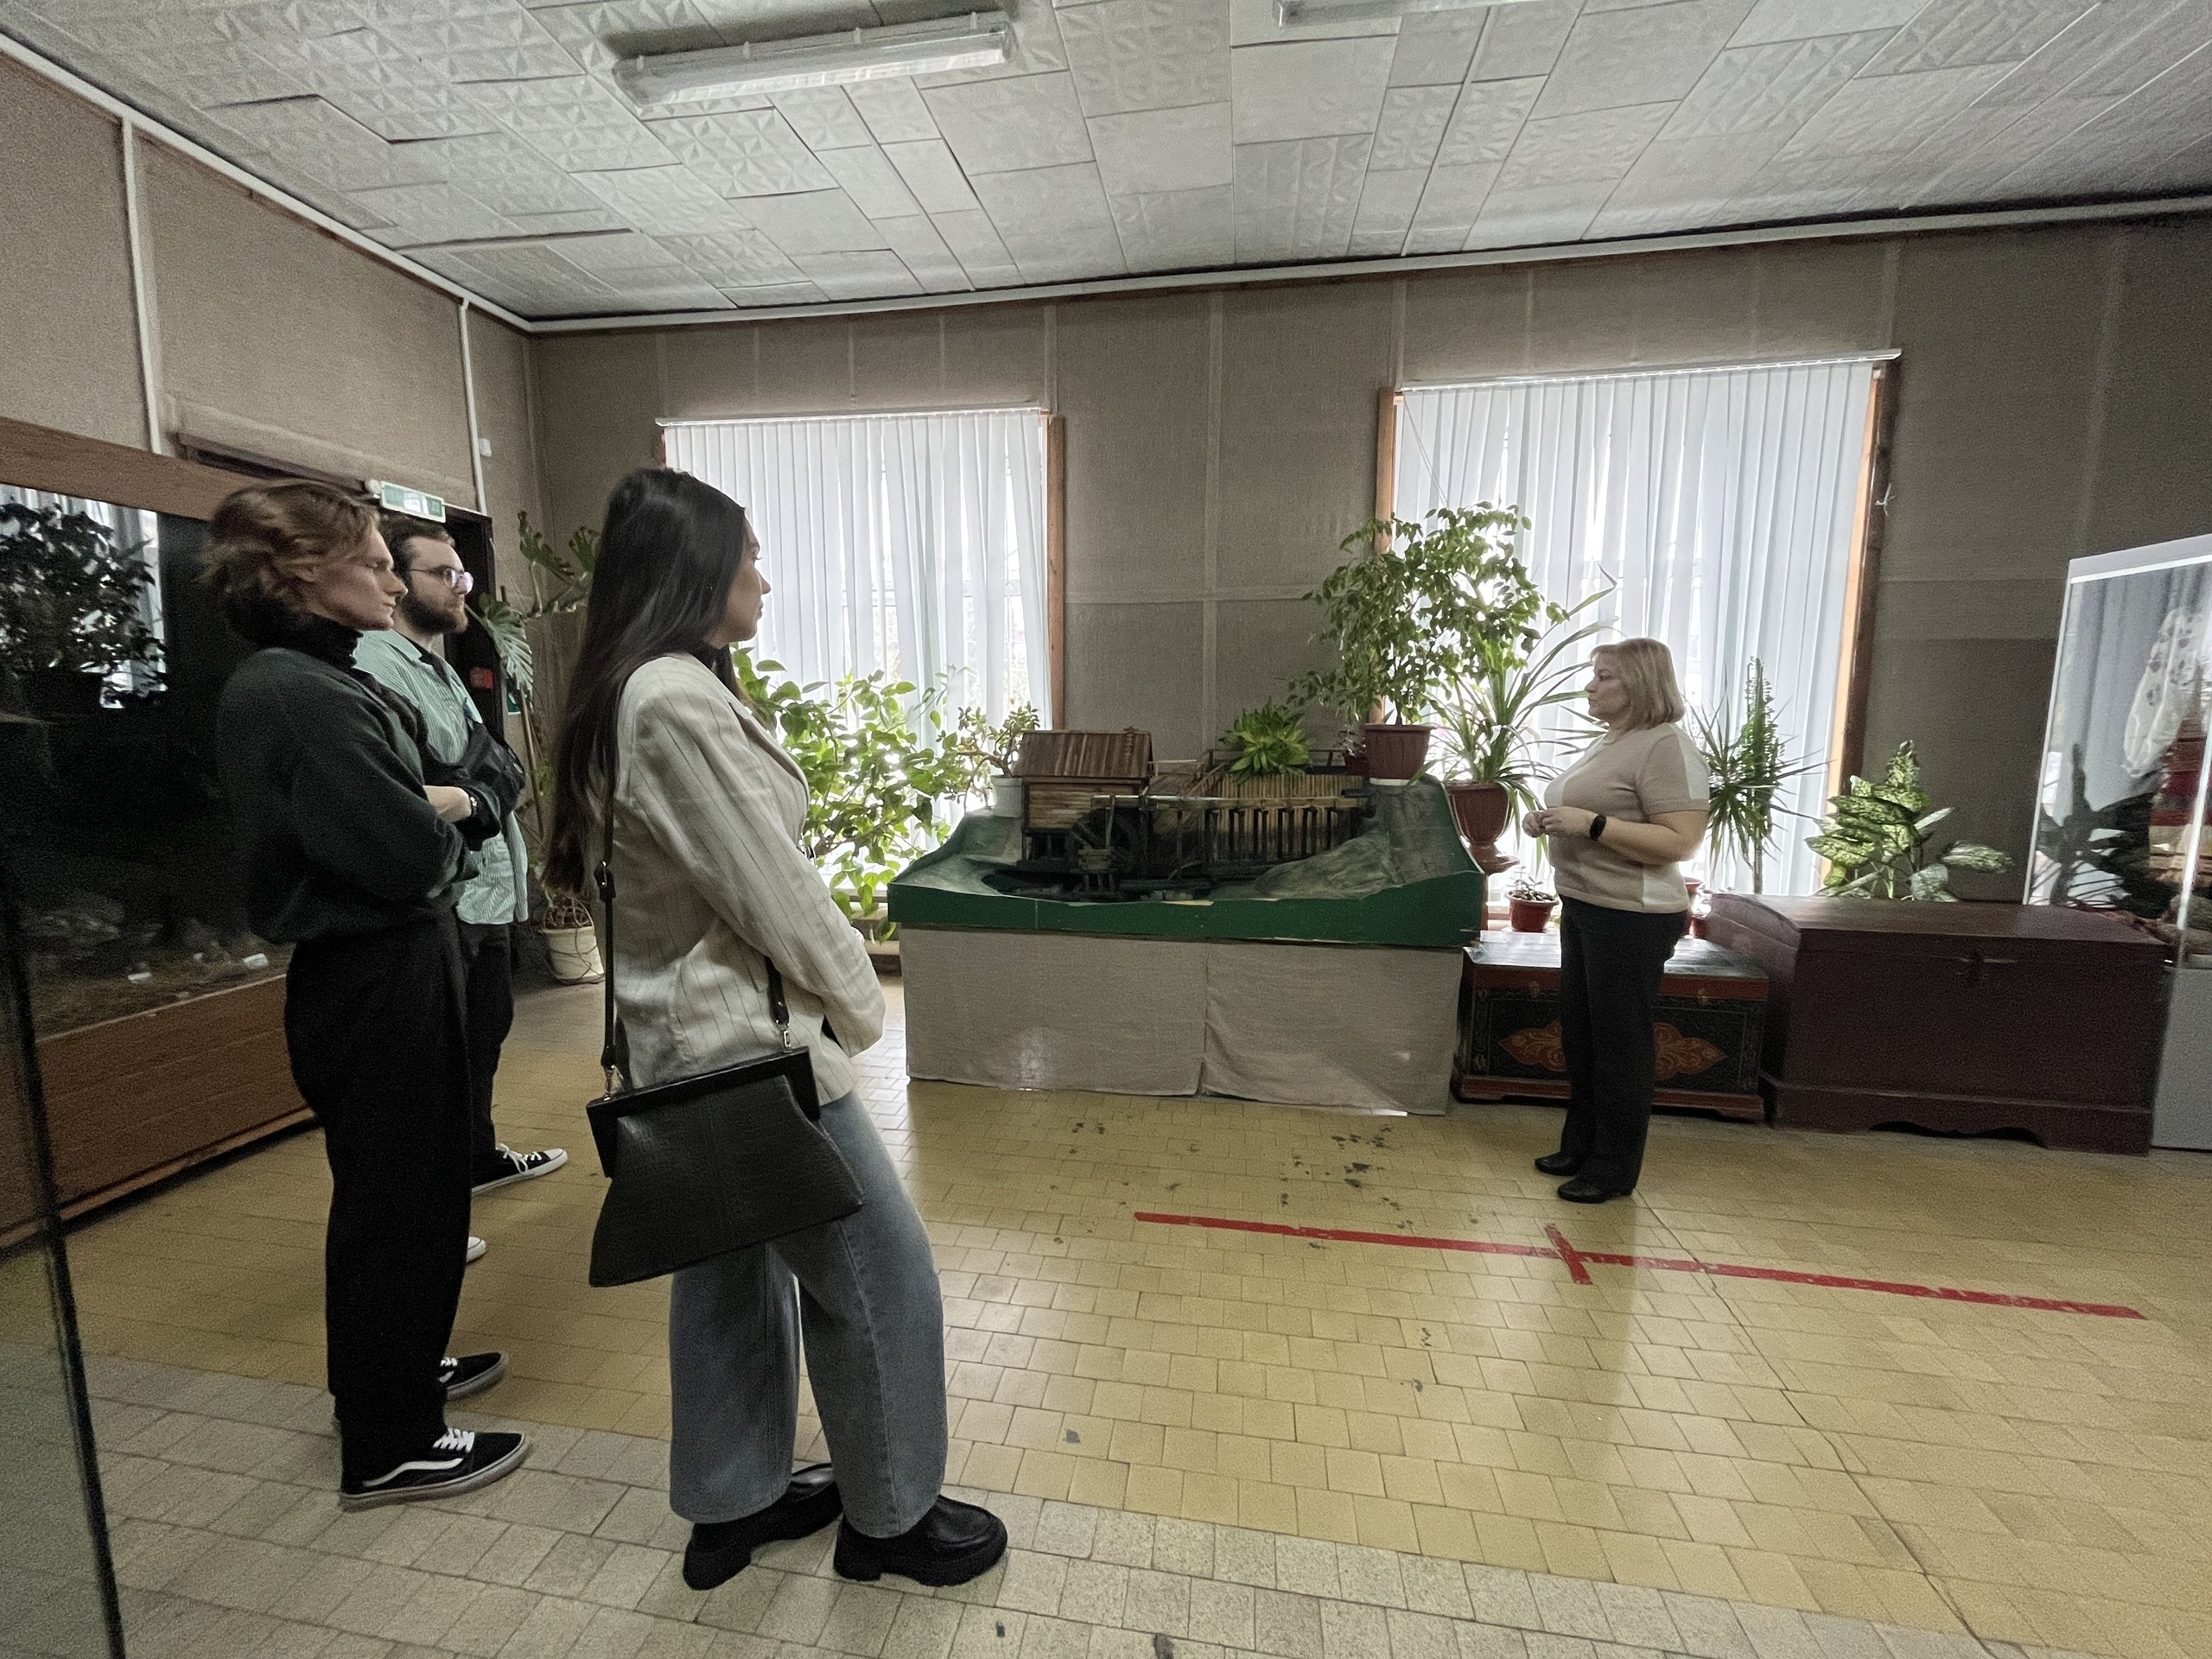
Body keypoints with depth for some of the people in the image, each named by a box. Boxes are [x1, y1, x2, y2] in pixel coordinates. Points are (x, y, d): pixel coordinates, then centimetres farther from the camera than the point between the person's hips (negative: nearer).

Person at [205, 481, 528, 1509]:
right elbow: (410, 858, -26)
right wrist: (447, 813, -7)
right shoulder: (303, 699, -21)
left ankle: (395, 1368, 43)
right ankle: (389, 1447, 22)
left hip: (378, 971, 10)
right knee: (399, 1200, 4)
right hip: (378, 982, -10)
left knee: (395, 1188, 23)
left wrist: (454, 805, -6)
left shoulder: (308, 683, 12)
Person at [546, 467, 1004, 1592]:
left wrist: (829, 995, 11)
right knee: (879, 1276, 7)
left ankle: (731, 1506, 43)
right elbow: (775, 891, -21)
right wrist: (860, 1005, -5)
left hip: (694, 1039, 10)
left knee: (732, 1266, 23)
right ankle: (890, 1518, 30)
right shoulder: (680, 699, -22)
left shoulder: (637, 690, 9)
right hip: (747, 1044, -10)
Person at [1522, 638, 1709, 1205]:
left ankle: (1614, 1168, 15)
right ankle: (1580, 1146, 30)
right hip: (1582, 908, 10)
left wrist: (1590, 824, -25)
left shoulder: (1666, 746, -14)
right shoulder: (1607, 744, 14)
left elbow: (1680, 842, -22)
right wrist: (1549, 822, 6)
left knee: (1619, 1042, 2)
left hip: (1632, 918, -9)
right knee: (1579, 1033, 16)